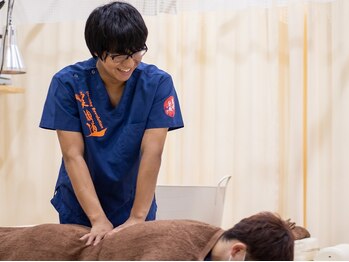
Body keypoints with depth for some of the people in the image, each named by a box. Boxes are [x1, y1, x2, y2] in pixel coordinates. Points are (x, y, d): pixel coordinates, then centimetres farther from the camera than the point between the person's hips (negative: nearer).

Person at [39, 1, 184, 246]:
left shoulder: (157, 83, -13)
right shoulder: (68, 83, -14)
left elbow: (151, 153, -18)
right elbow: (73, 155, -17)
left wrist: (137, 218, -25)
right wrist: (98, 219, -25)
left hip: (135, 205, 0)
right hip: (79, 208, 0)